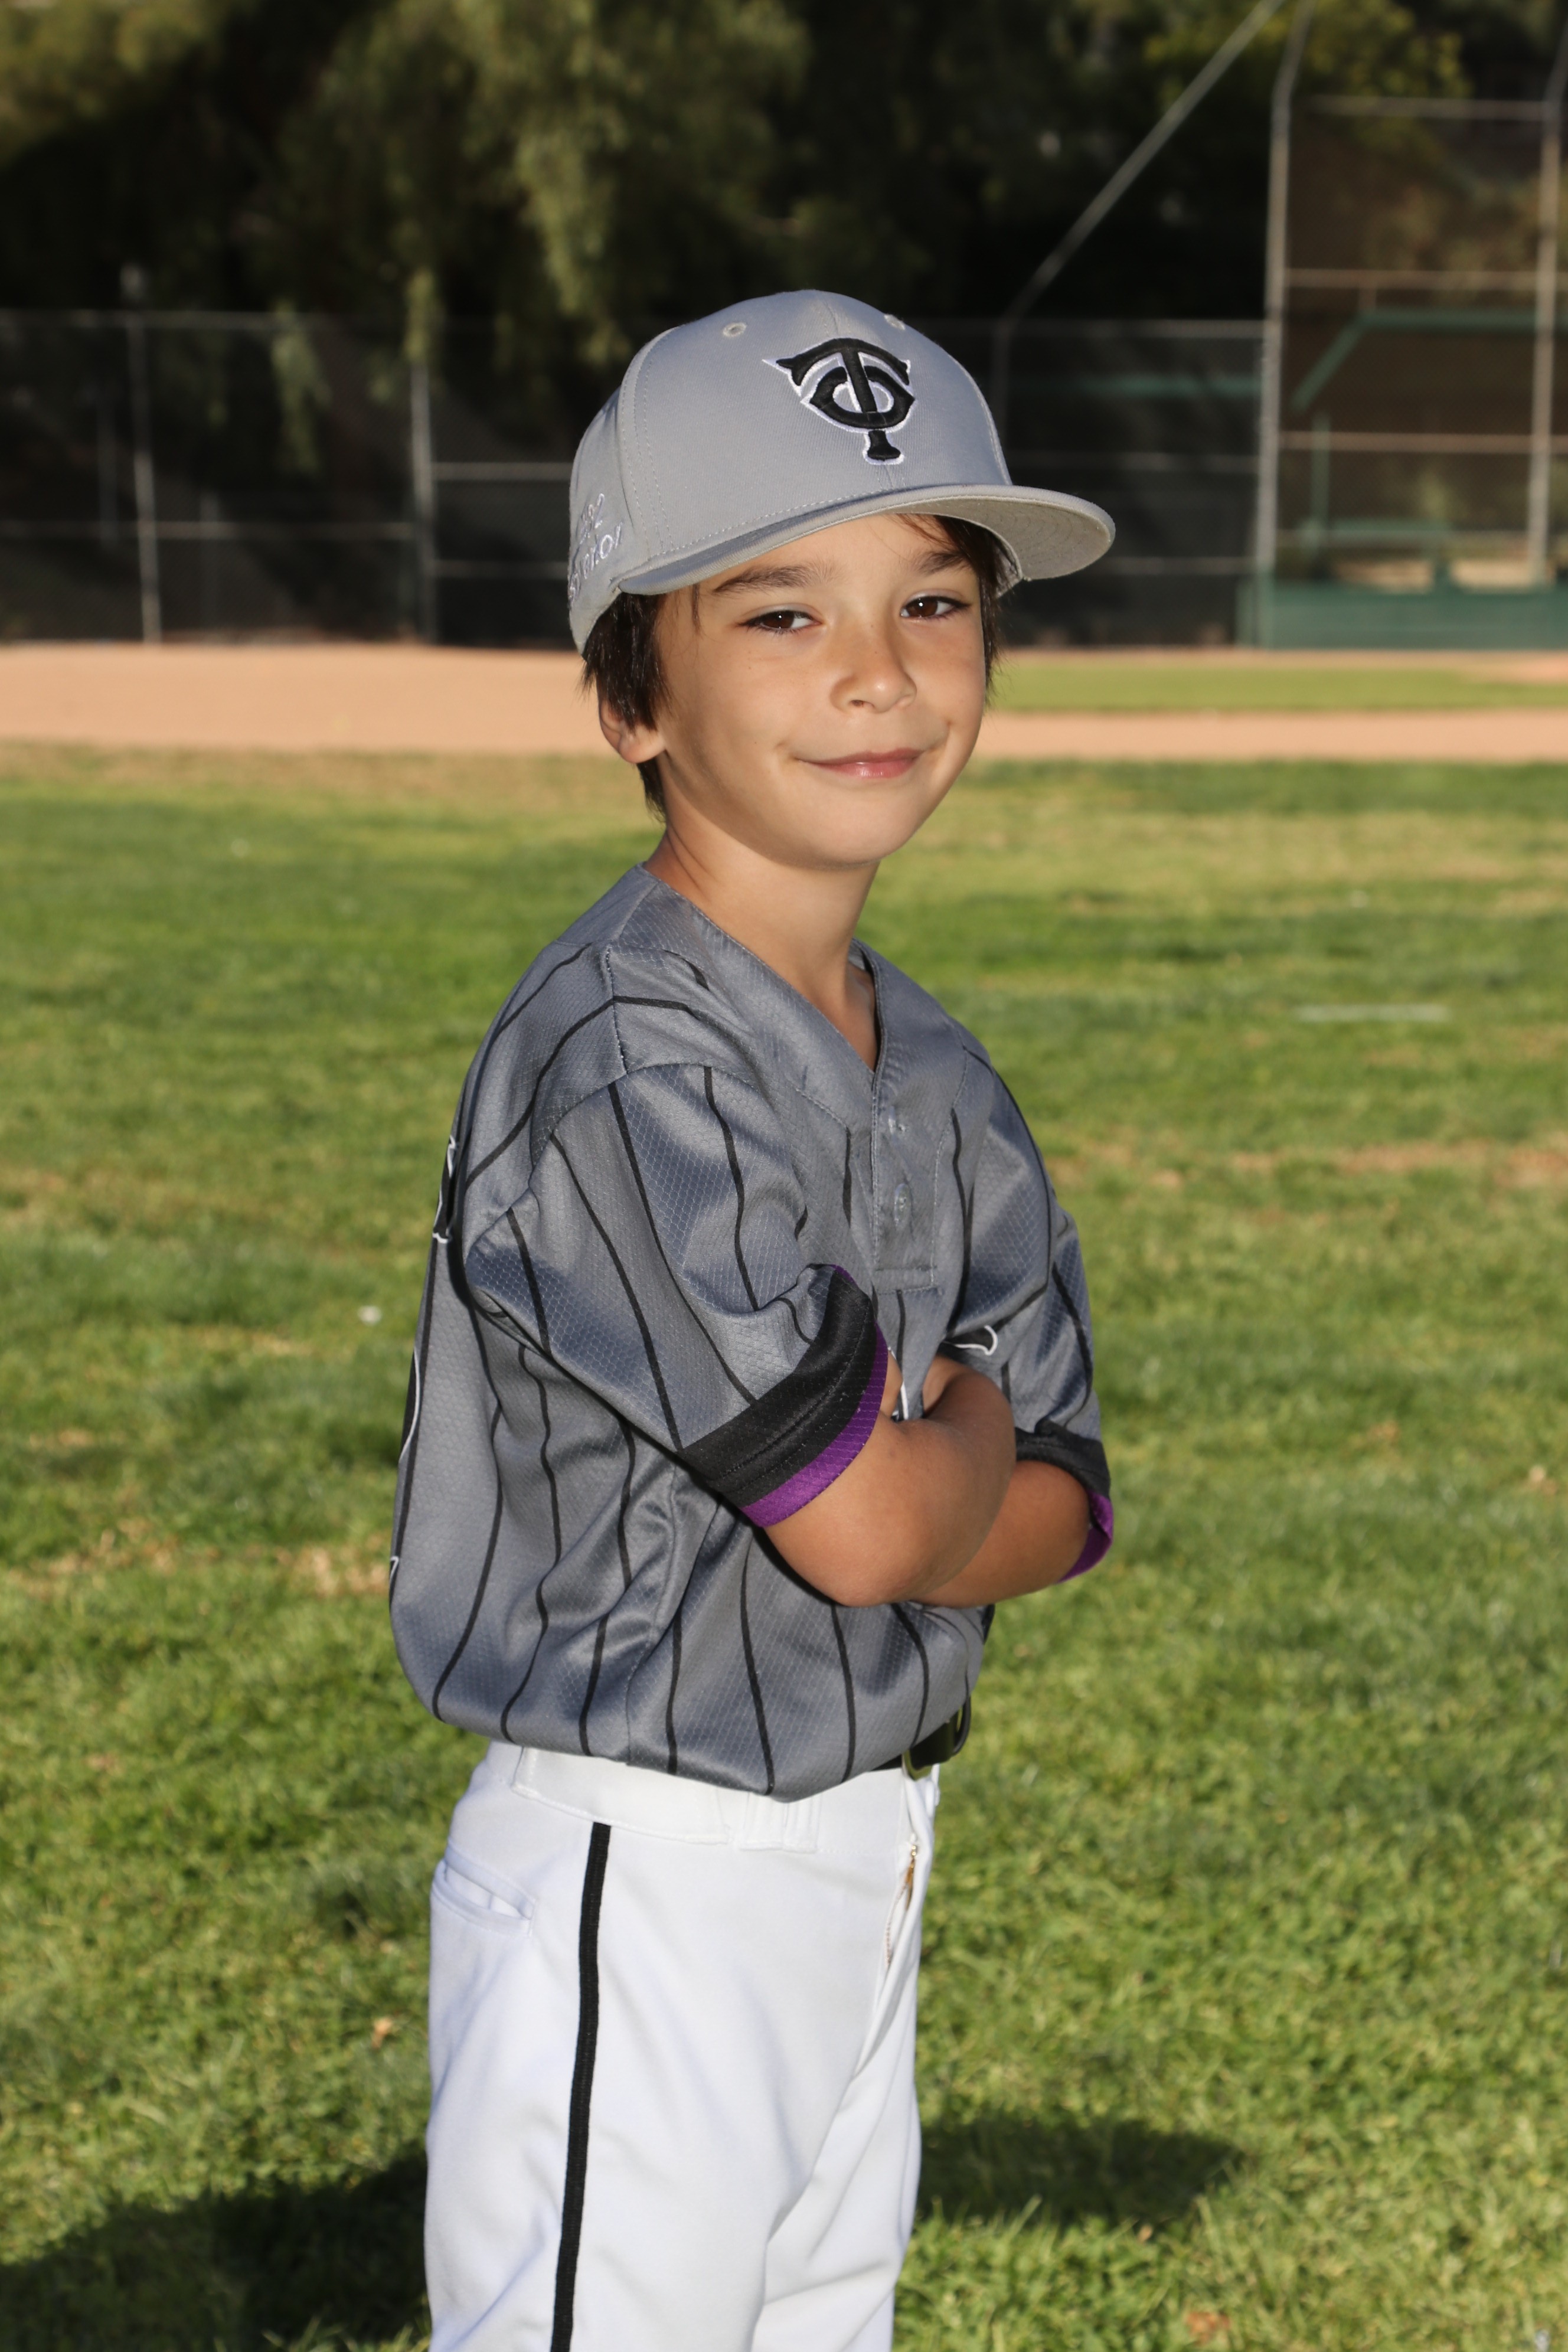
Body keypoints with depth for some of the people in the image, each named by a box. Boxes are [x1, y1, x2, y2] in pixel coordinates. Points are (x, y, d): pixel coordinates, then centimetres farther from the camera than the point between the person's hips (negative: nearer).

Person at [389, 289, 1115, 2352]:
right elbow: (867, 1525, -23)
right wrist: (962, 1428, -2)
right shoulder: (625, 1063, -21)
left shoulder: (935, 1077, 6)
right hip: (638, 1886, -8)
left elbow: (1060, 1509, 6)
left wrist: (892, 1460, -13)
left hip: (860, 1872, 8)